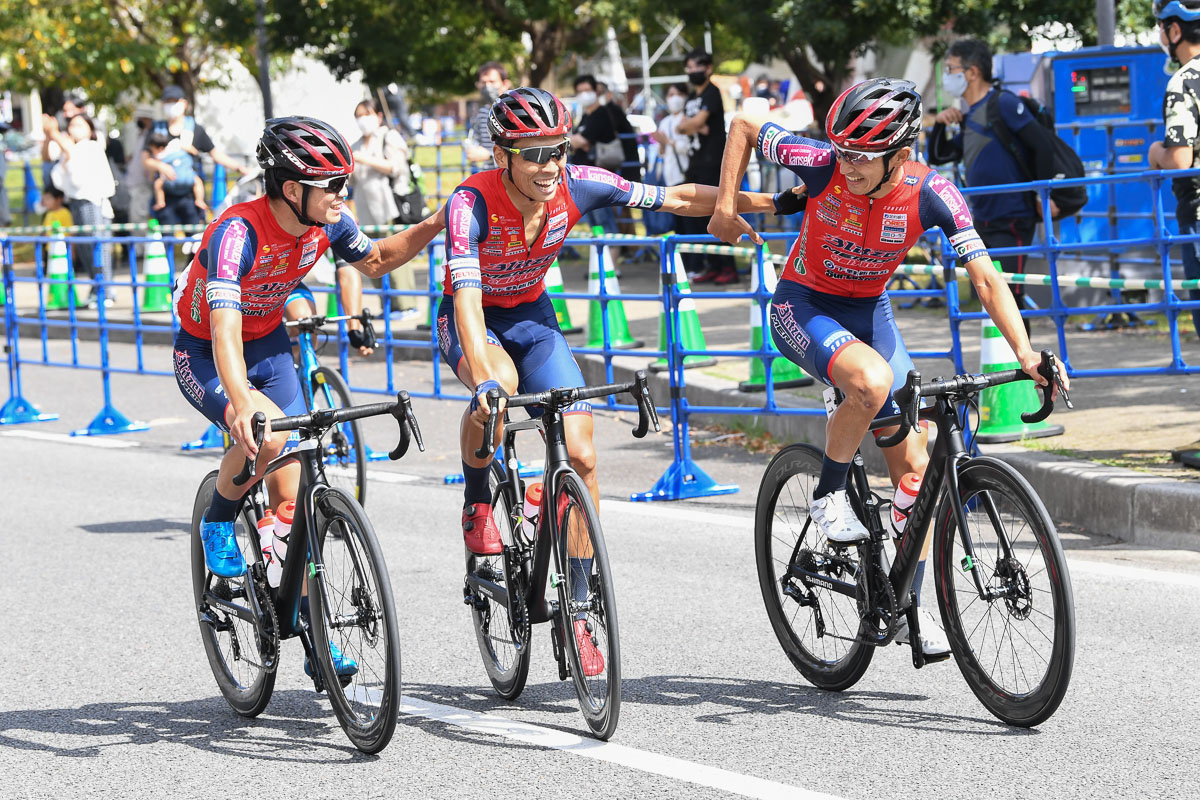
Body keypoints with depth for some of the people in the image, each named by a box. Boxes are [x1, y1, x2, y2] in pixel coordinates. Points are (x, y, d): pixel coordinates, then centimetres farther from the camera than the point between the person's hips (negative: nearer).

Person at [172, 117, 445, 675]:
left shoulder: (327, 223, -16)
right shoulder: (238, 232, -35)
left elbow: (375, 261, 7)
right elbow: (225, 331, -46)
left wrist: (433, 228, -10)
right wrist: (244, 406, -62)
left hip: (270, 346, 5)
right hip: (204, 355, -5)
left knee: (290, 491, -1)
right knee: (268, 435, -34)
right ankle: (218, 523, -4)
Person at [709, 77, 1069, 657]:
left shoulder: (930, 194, -24)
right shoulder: (822, 166, -26)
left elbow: (985, 278, -26)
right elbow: (743, 126, -10)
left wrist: (1026, 354, -37)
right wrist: (725, 208, -11)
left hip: (869, 310, 3)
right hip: (803, 305, -3)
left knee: (912, 463, -1)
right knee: (873, 380, -35)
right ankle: (829, 494, -10)